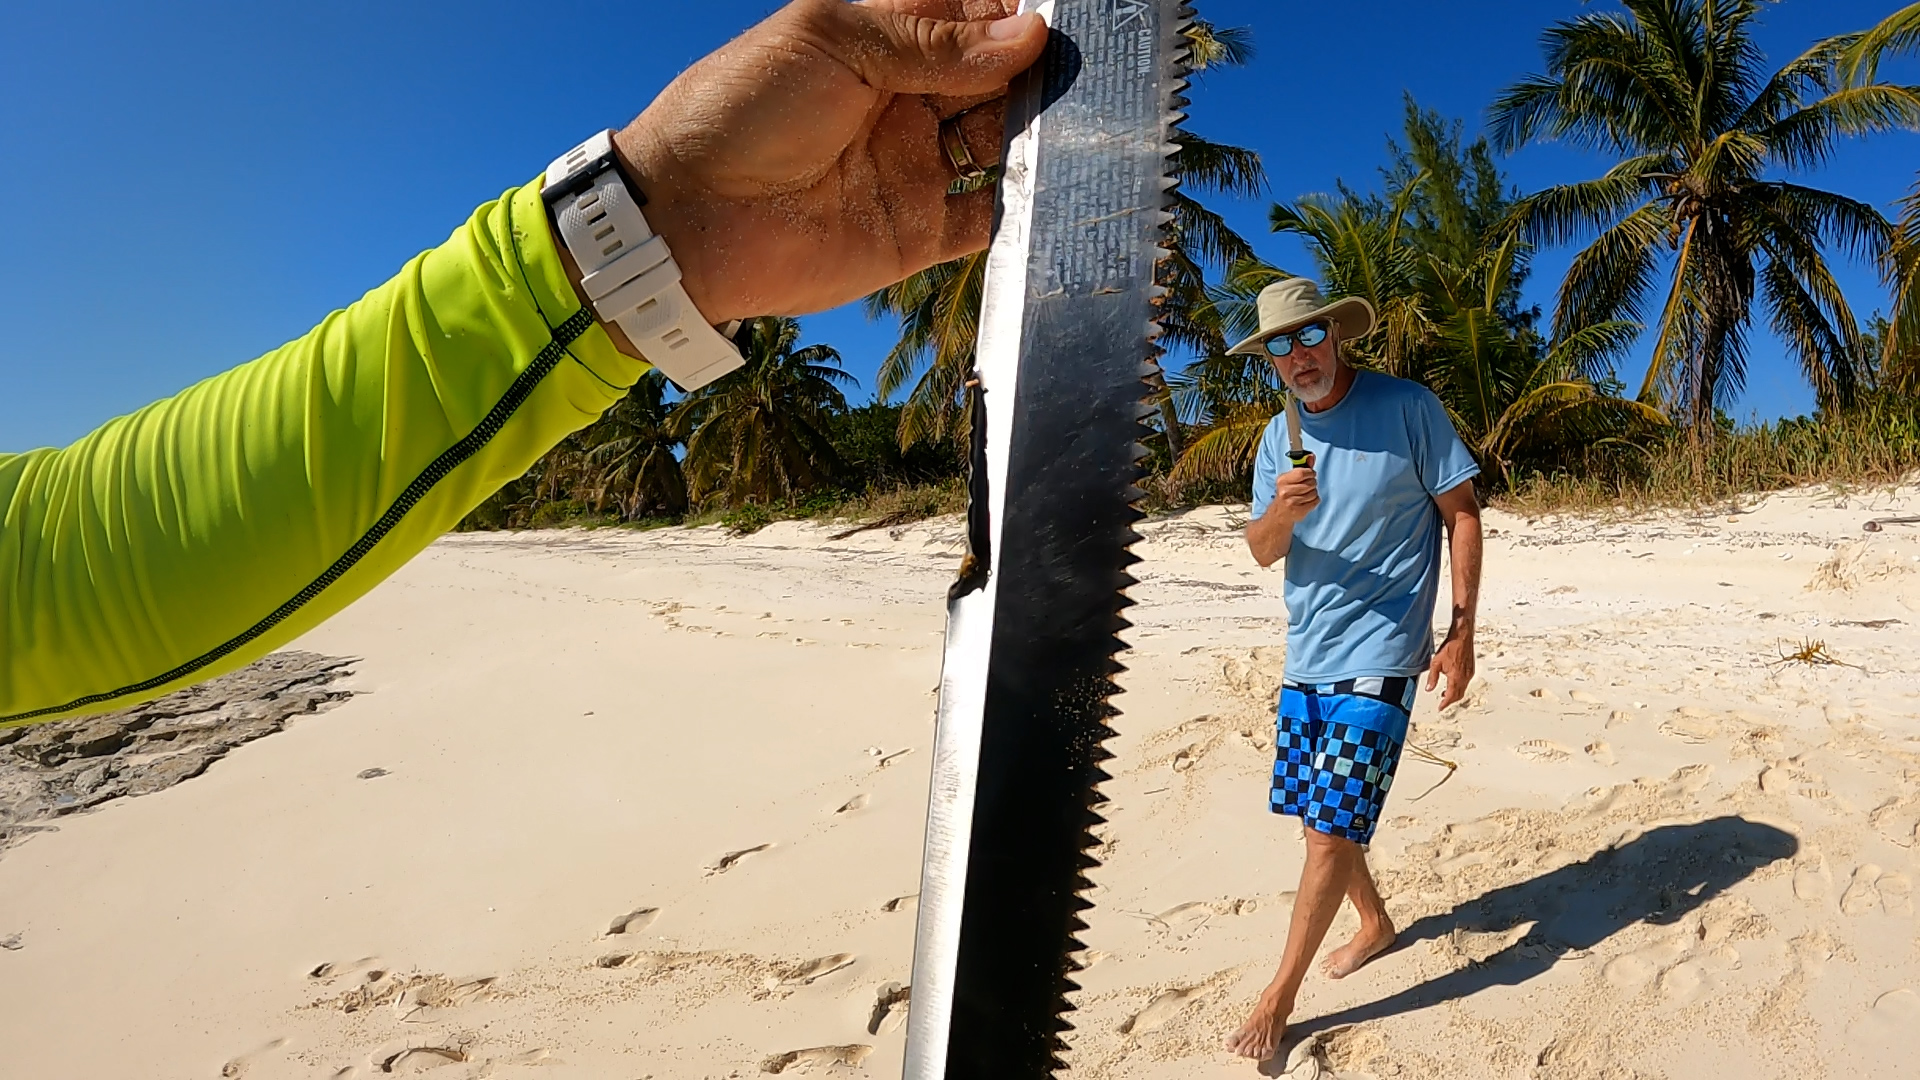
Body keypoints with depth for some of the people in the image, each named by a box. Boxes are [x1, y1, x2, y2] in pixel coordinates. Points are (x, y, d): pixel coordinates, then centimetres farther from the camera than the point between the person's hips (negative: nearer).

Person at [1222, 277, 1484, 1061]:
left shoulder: (1408, 408, -7)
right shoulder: (1279, 436, 7)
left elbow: (1463, 514, -4)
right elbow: (1262, 552, 5)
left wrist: (1462, 630, -9)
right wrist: (1283, 509, -18)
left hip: (1378, 656, -6)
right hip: (1306, 653, 6)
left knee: (1331, 828, -7)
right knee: (1317, 816, 15)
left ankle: (1279, 998, 7)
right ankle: (1375, 924, 42)